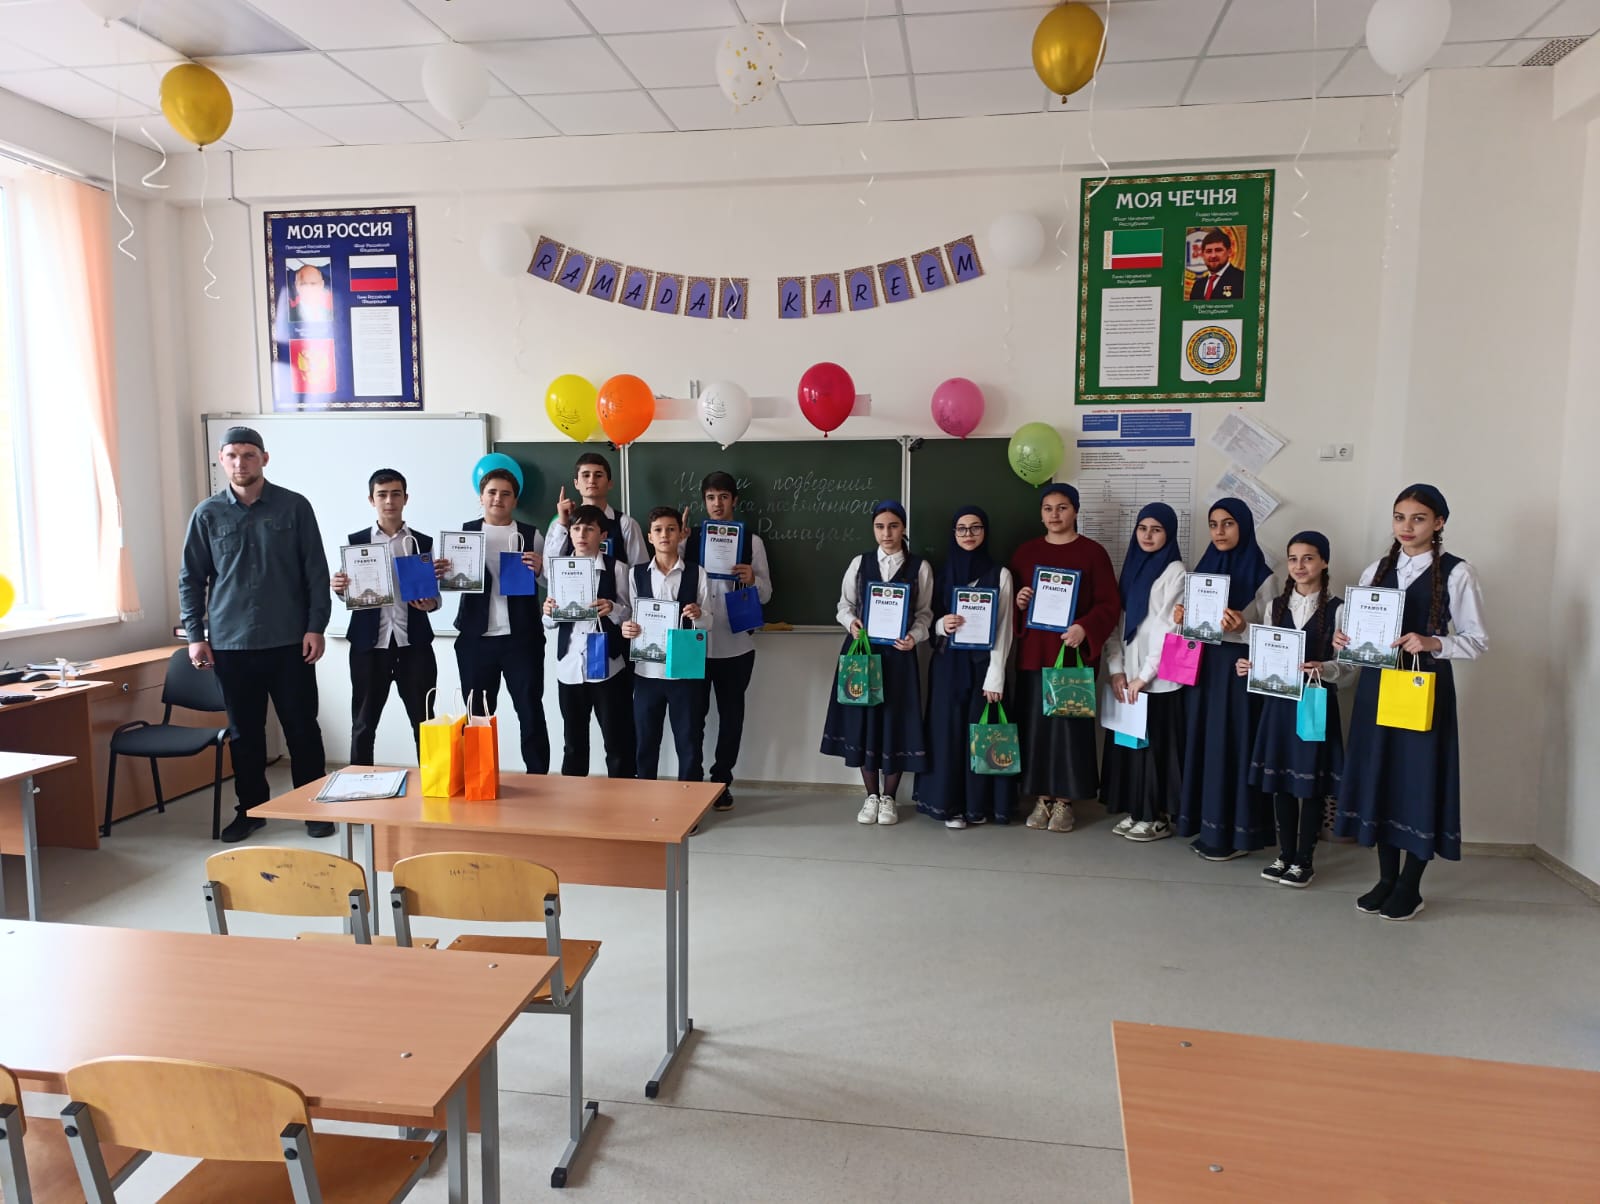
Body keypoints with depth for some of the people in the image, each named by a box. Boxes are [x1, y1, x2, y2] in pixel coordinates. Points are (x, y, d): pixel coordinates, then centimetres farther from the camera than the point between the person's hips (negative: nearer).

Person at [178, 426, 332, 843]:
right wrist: (195, 635, 2)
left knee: (302, 728, 4)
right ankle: (251, 808, 25)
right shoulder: (207, 514, 4)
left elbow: (316, 573, 0)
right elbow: (191, 579, 8)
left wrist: (316, 627, -5)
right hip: (230, 644, 2)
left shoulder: (294, 507, -1)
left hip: (289, 642, -2)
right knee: (244, 732, 11)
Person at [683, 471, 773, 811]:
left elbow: (766, 594, 4)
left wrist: (751, 579, -18)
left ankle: (722, 782, 23)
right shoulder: (689, 538, 4)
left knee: (731, 714, 10)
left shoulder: (752, 541, 3)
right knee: (693, 713, 6)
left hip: (735, 645, 0)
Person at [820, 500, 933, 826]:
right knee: (863, 720, 4)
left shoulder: (920, 567, 1)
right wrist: (851, 622, -11)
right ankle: (871, 796, 20)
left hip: (898, 653, -1)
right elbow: (844, 604, 10)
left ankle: (889, 798, 18)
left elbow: (924, 613, 3)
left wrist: (914, 636, -15)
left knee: (895, 722, 2)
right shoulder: (859, 563, 6)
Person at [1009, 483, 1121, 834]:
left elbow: (1110, 603, -4)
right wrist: (1016, 601, -7)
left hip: (1074, 653, -3)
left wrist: (1085, 628, -20)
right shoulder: (1026, 552, 11)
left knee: (1069, 723, 0)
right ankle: (1042, 798, 15)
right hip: (1033, 653, 3)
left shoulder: (1093, 552, 0)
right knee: (1034, 723, 4)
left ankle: (1064, 800, 11)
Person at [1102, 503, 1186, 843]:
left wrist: (1145, 675, -14)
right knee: (1127, 742, 10)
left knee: (1156, 744, -1)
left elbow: (1169, 628, -13)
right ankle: (1134, 811, 20)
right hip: (1127, 675, 6)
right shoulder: (1131, 567, 12)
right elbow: (1116, 621, 9)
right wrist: (1116, 668, -1)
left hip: (1159, 678, -6)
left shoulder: (1174, 572, -7)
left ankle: (1159, 817, 9)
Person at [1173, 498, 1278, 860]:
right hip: (1203, 669, 6)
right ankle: (1208, 826, 18)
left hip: (1239, 671, -6)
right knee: (1203, 742, 8)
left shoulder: (1260, 576, -6)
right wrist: (1182, 619, -6)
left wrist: (1241, 627, -24)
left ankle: (1234, 833, 6)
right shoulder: (1203, 568, 10)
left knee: (1232, 745, -3)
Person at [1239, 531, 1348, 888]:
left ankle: (1304, 860, 15)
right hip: (1279, 700, 4)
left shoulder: (1336, 609, -5)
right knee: (1279, 779, 9)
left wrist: (1322, 668, -26)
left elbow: (1346, 665, -7)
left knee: (1311, 782, 3)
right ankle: (1285, 855, 23)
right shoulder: (1276, 605, 8)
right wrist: (1251, 666, -7)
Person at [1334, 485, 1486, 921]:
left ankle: (1410, 888, 15)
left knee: (1419, 779, 1)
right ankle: (1386, 879, 21)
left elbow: (1477, 640, -5)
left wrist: (1433, 643, -22)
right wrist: (1345, 640, -8)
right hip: (1377, 684, 5)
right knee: (1380, 775, 8)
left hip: (1426, 687, -4)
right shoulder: (1375, 571, 9)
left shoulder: (1457, 573, -5)